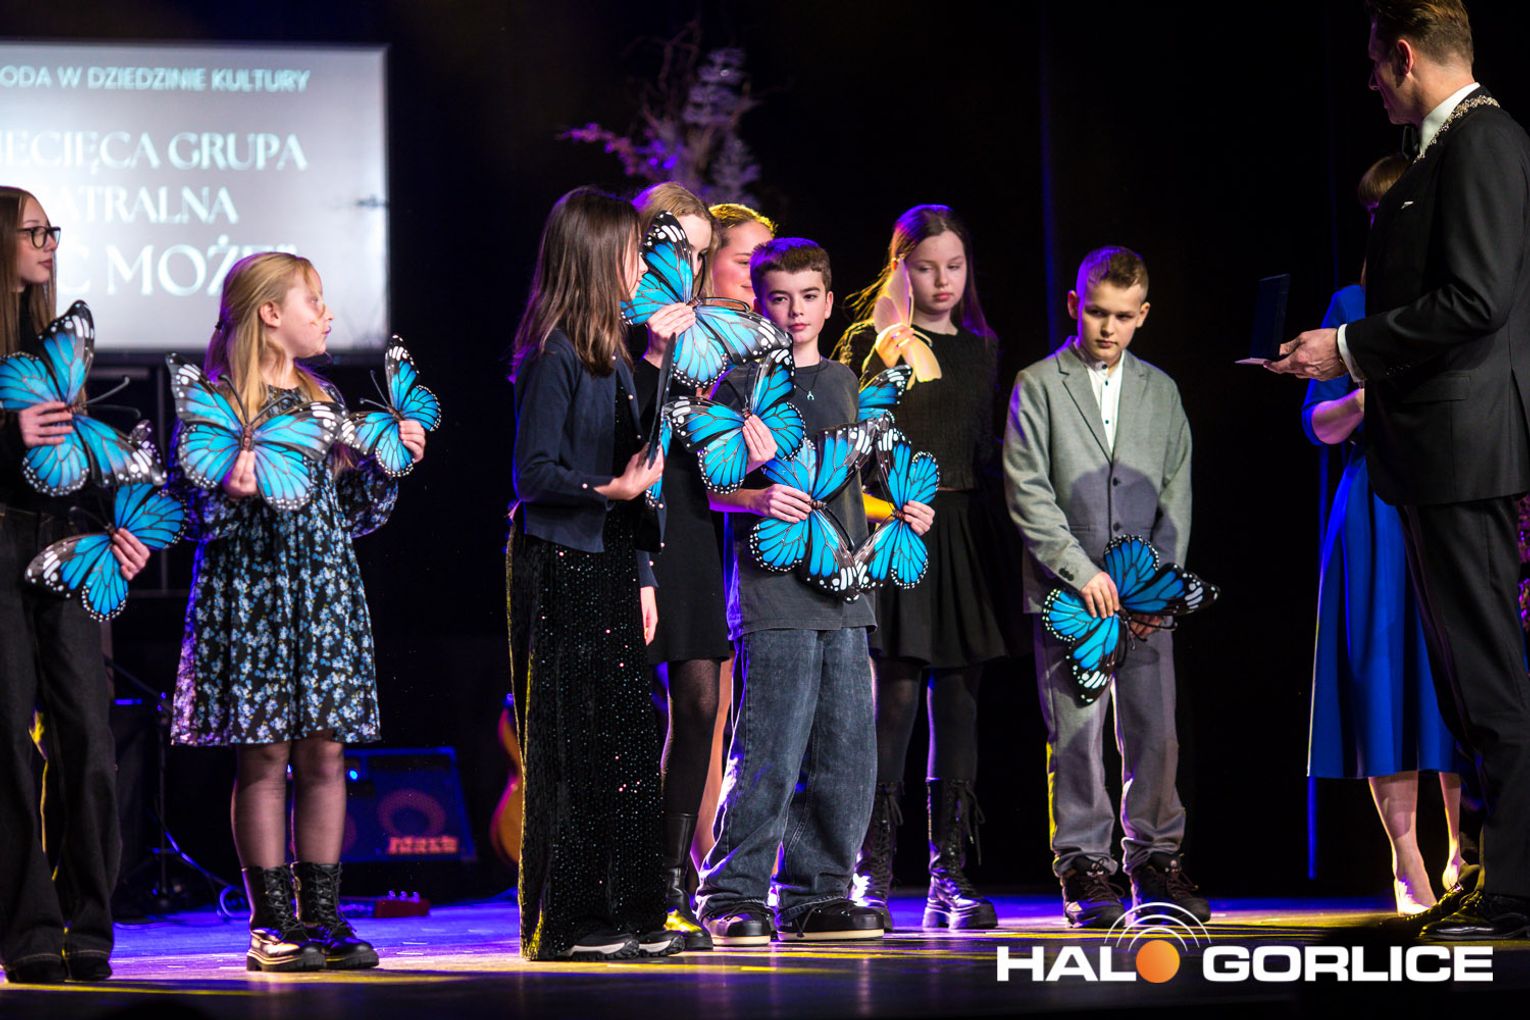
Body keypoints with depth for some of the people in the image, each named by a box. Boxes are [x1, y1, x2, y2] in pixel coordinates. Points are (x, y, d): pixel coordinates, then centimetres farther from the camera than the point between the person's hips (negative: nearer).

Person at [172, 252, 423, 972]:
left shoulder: (324, 398, 15)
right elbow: (189, 508, -7)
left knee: (325, 754, 3)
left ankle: (320, 914, 8)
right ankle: (271, 923, 1)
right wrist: (232, 492, -25)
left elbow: (354, 514, 18)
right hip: (249, 594, -6)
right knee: (264, 756, -4)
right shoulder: (217, 400, -4)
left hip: (325, 595, 6)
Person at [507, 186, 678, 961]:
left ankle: (626, 912, 14)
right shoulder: (554, 358, -12)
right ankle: (567, 921, 0)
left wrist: (641, 577, 17)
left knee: (625, 742, 8)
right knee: (571, 746, -5)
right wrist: (609, 489, -27)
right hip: (559, 570, -9)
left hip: (609, 567, 9)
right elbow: (534, 472, -15)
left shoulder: (613, 355, 14)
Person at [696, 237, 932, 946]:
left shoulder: (842, 382, 19)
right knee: (772, 753, -11)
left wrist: (897, 514, 13)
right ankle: (732, 895, -2)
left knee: (846, 756, 6)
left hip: (842, 592, 7)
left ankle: (815, 895, 14)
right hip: (772, 594, -7)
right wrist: (759, 499, -23)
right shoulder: (742, 383, -1)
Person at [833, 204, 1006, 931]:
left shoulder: (981, 350, 16)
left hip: (962, 533, 5)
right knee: (897, 693, -11)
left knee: (958, 699, 2)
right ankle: (872, 875, -5)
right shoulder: (867, 342, 1)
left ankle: (950, 877, 5)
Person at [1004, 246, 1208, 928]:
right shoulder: (1038, 386, 3)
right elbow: (1028, 494, -4)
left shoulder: (1160, 392, 14)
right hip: (1066, 590, -3)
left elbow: (1176, 496, 11)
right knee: (1076, 732, -4)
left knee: (1155, 730, 0)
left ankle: (1156, 860, 11)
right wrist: (1083, 571, -11)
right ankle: (1084, 866, 4)